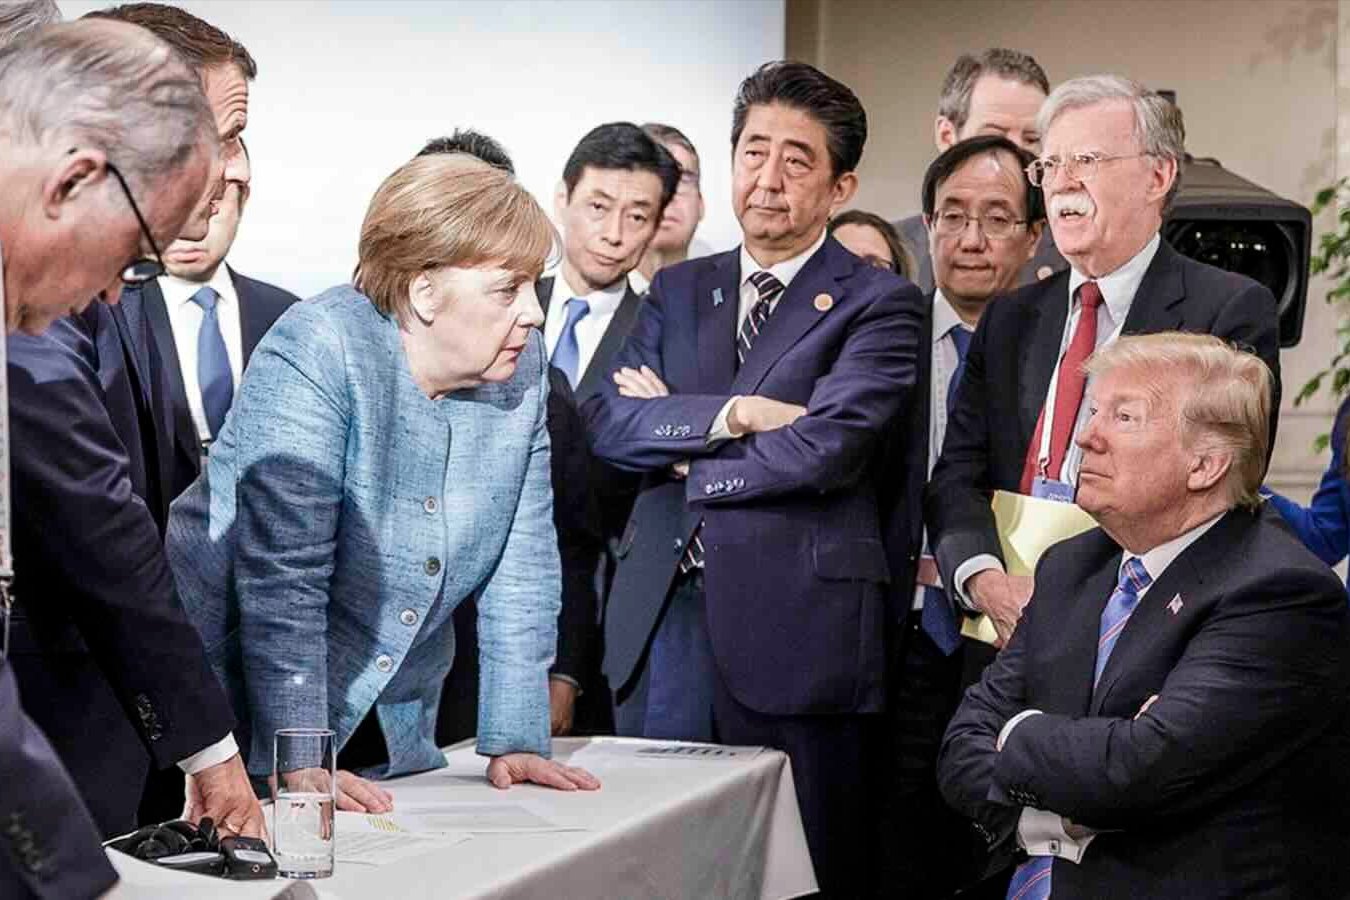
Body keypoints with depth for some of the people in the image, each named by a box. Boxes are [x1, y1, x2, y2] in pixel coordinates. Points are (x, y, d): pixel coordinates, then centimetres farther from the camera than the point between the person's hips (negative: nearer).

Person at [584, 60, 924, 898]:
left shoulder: (880, 305, -1)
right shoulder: (679, 289, 15)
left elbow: (821, 450, -15)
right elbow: (606, 420, 2)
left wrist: (676, 442, -3)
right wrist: (733, 412, -12)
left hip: (794, 630, -4)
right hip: (662, 617, 4)